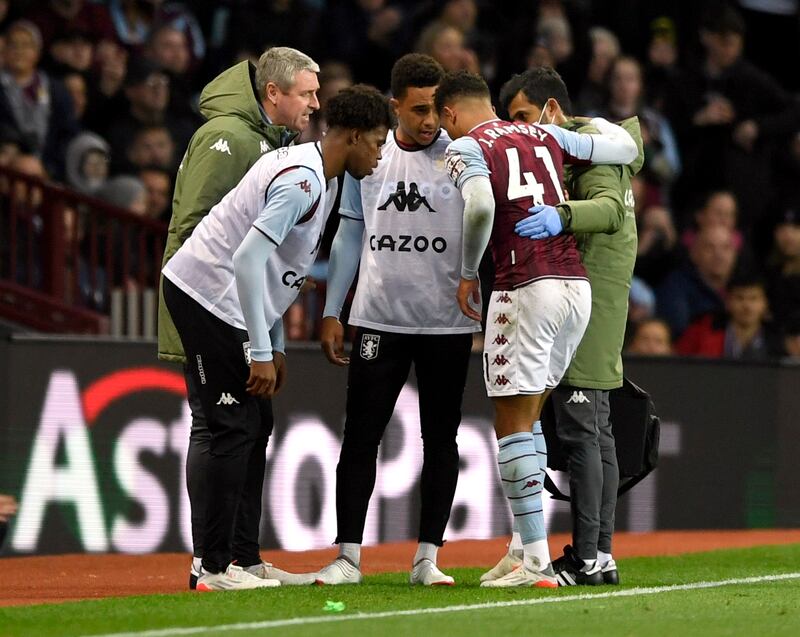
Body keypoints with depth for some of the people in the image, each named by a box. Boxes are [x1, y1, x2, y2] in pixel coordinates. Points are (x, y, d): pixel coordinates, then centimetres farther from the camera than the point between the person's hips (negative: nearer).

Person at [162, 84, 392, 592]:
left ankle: (245, 557, 15)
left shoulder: (319, 176, 13)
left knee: (256, 426, 11)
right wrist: (261, 353, -24)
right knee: (237, 428, -9)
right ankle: (218, 566, -6)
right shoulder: (302, 180, -20)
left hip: (221, 301, 10)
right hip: (207, 296, -10)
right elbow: (248, 259, -26)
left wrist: (275, 346, 16)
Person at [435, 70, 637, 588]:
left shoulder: (467, 146, 0)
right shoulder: (546, 136, 17)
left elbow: (480, 206, -19)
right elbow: (626, 148, 22)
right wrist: (591, 122, 43)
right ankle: (524, 547, 15)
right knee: (527, 418, 18)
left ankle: (537, 562, -7)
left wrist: (468, 273, -5)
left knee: (512, 425, -1)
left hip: (526, 289, -7)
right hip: (577, 287, 7)